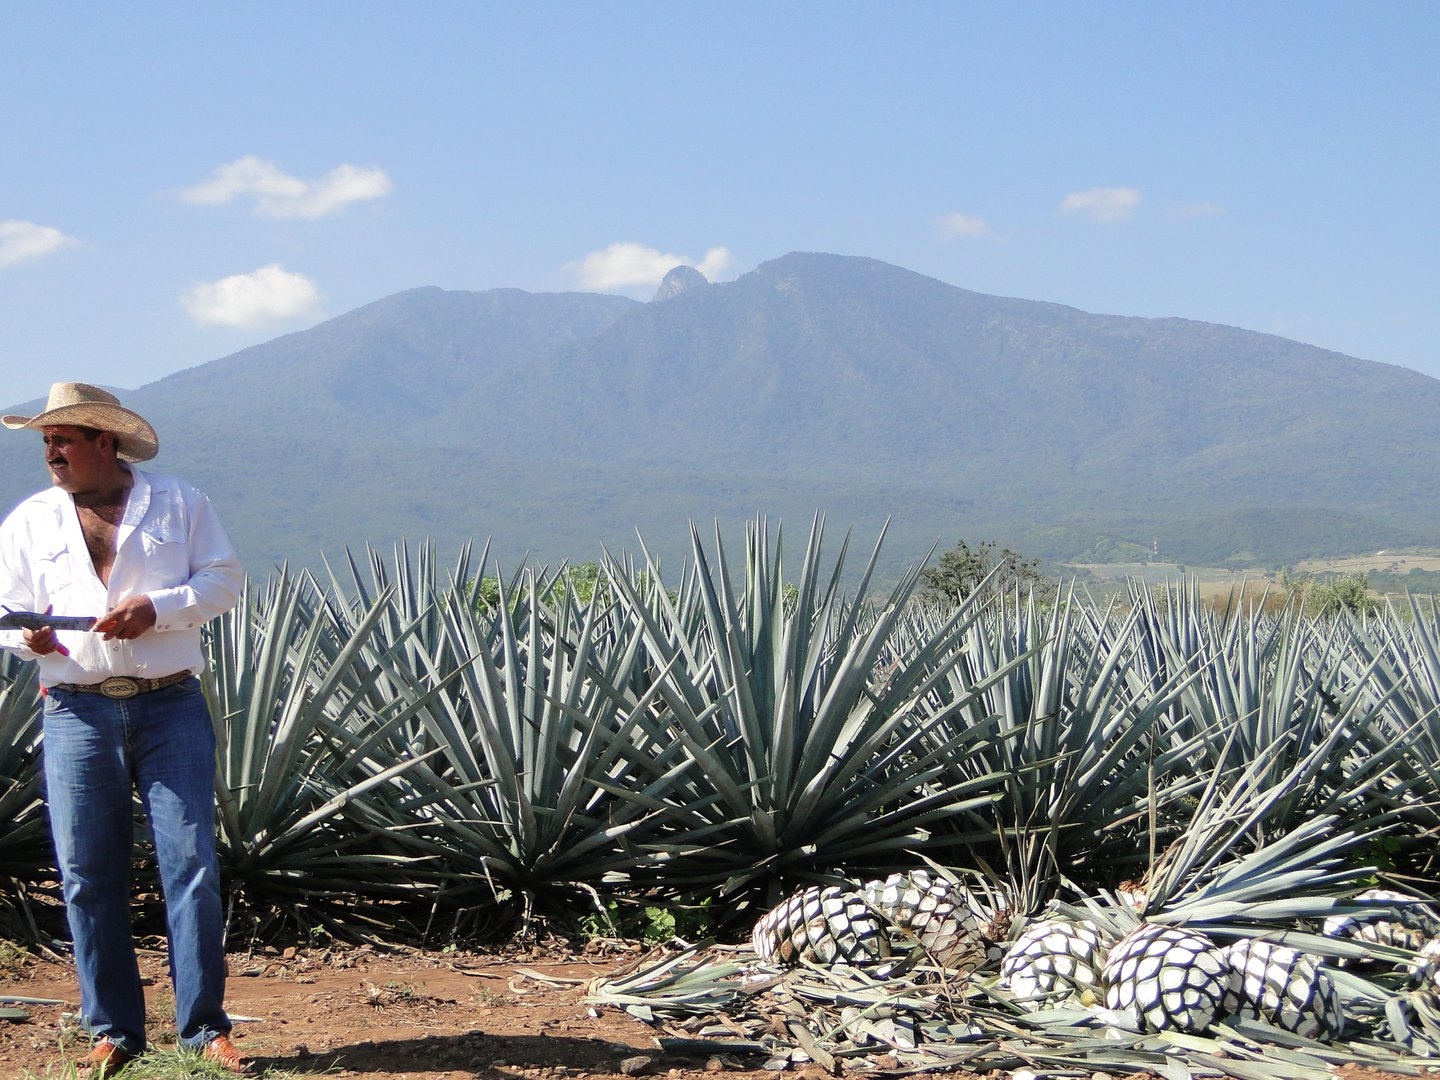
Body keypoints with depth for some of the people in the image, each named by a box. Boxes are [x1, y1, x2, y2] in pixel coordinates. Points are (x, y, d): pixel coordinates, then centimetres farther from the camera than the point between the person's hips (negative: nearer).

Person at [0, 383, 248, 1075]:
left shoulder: (179, 504, 8)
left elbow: (224, 579, 3)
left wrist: (158, 608, -13)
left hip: (171, 707, -2)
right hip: (77, 713, 2)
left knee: (191, 862, -5)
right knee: (88, 875, 2)